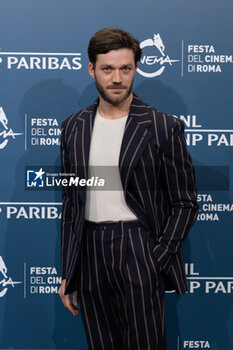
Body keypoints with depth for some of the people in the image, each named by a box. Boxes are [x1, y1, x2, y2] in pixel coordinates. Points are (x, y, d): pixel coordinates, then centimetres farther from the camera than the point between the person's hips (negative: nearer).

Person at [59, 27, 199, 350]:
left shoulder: (163, 127, -4)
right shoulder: (73, 127, 8)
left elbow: (184, 203, -1)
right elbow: (70, 201, 13)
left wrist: (157, 260, -10)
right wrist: (68, 274, 11)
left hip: (140, 251, -4)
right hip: (90, 252, 4)